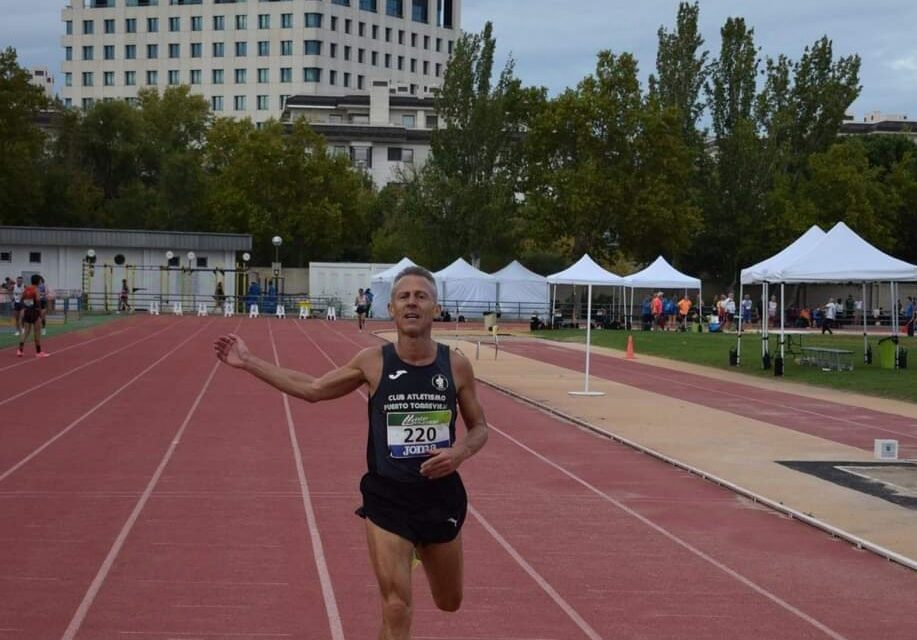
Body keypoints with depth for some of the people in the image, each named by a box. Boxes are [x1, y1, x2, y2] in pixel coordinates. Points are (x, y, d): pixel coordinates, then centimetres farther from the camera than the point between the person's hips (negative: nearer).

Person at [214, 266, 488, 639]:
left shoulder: (456, 366, -6)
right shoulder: (373, 362, -8)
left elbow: (479, 426, 6)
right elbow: (312, 389, 6)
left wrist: (461, 451, -16)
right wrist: (248, 363, 5)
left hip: (441, 496, 2)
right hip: (387, 497, -2)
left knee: (449, 603, 21)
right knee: (396, 609, -9)